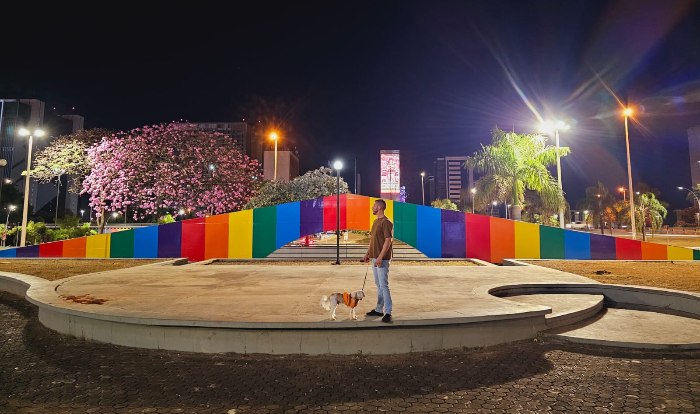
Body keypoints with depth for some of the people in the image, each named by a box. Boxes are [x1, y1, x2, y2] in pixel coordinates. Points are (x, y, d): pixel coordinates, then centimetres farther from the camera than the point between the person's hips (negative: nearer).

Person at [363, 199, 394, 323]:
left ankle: (388, 312, -4)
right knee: (378, 285, 15)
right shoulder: (376, 221, 15)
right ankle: (378, 309, 24)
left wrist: (380, 257, -24)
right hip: (374, 257, 10)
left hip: (382, 259, -10)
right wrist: (368, 253, 17)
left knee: (383, 285, -9)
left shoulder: (386, 222, -15)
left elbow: (388, 241, -20)